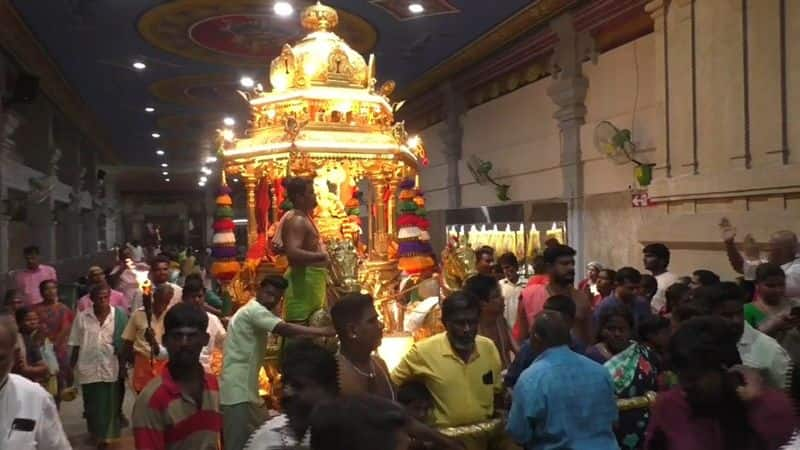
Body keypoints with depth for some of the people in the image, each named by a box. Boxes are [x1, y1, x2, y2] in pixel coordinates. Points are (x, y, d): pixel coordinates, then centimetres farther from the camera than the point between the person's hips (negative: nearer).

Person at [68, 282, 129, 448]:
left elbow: (123, 343, -2)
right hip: (89, 368, 1)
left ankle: (107, 436, 23)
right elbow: (76, 345, 2)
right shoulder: (82, 317, -4)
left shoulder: (119, 315, -6)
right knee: (92, 404, 15)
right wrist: (71, 367, 2)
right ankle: (96, 434, 34)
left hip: (111, 368, -1)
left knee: (110, 404, 7)